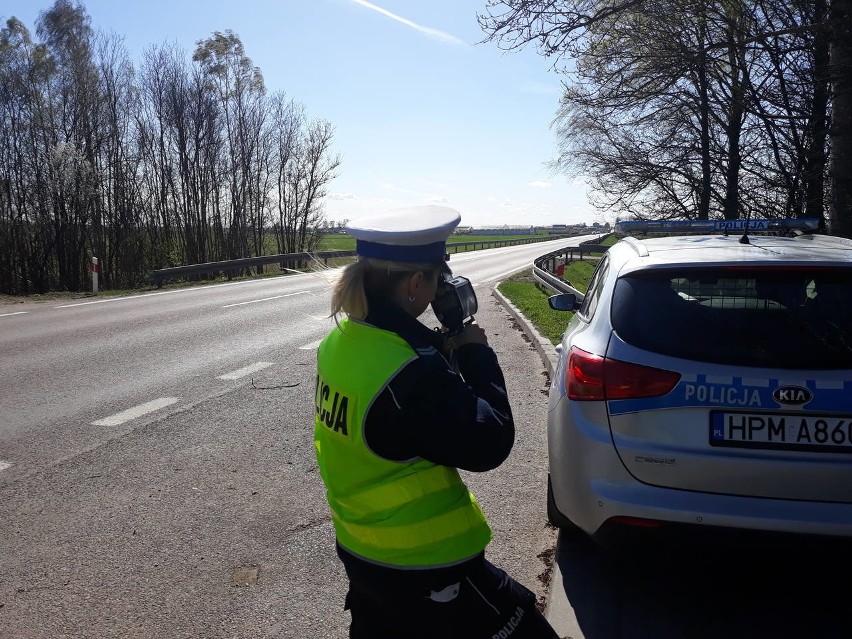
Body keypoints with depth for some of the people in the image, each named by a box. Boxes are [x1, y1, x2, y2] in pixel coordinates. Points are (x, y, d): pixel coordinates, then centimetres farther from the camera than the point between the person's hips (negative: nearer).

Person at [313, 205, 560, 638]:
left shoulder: (341, 341, -4)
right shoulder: (409, 371, -31)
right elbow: (488, 445, -21)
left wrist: (443, 352, -2)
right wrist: (476, 354, -13)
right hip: (423, 568, -8)